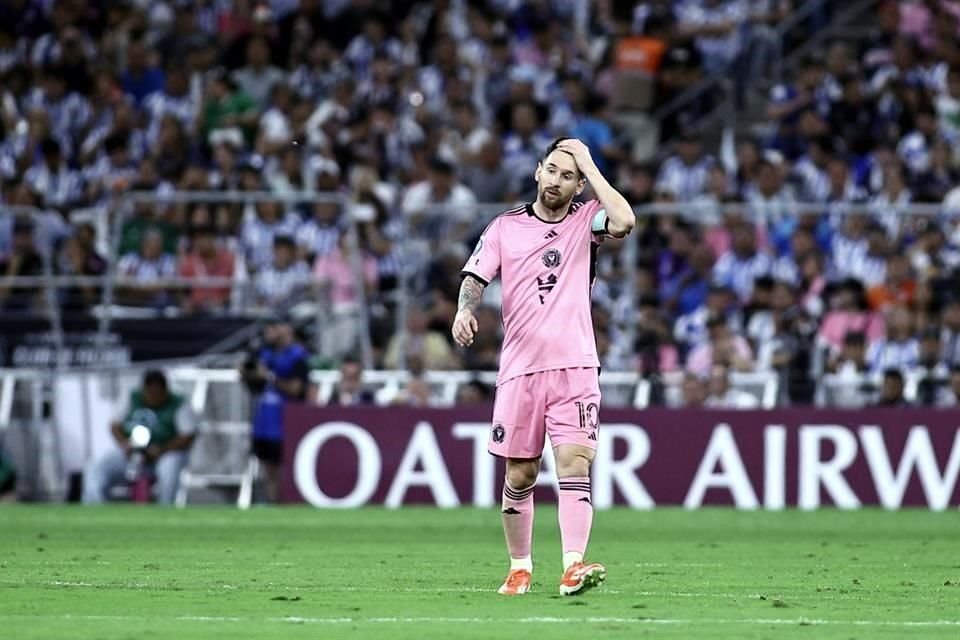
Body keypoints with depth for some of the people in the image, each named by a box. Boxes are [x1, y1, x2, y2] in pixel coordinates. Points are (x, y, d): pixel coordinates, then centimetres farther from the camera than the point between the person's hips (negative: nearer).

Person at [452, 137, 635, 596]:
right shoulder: (505, 227, 10)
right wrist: (465, 310, -19)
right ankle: (520, 567, 20)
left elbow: (624, 221, -14)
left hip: (575, 368, -2)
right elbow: (476, 277, 3)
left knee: (575, 464, -15)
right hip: (519, 369, 2)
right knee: (519, 475, 6)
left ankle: (573, 567, -24)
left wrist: (589, 165, -6)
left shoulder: (585, 220, 7)